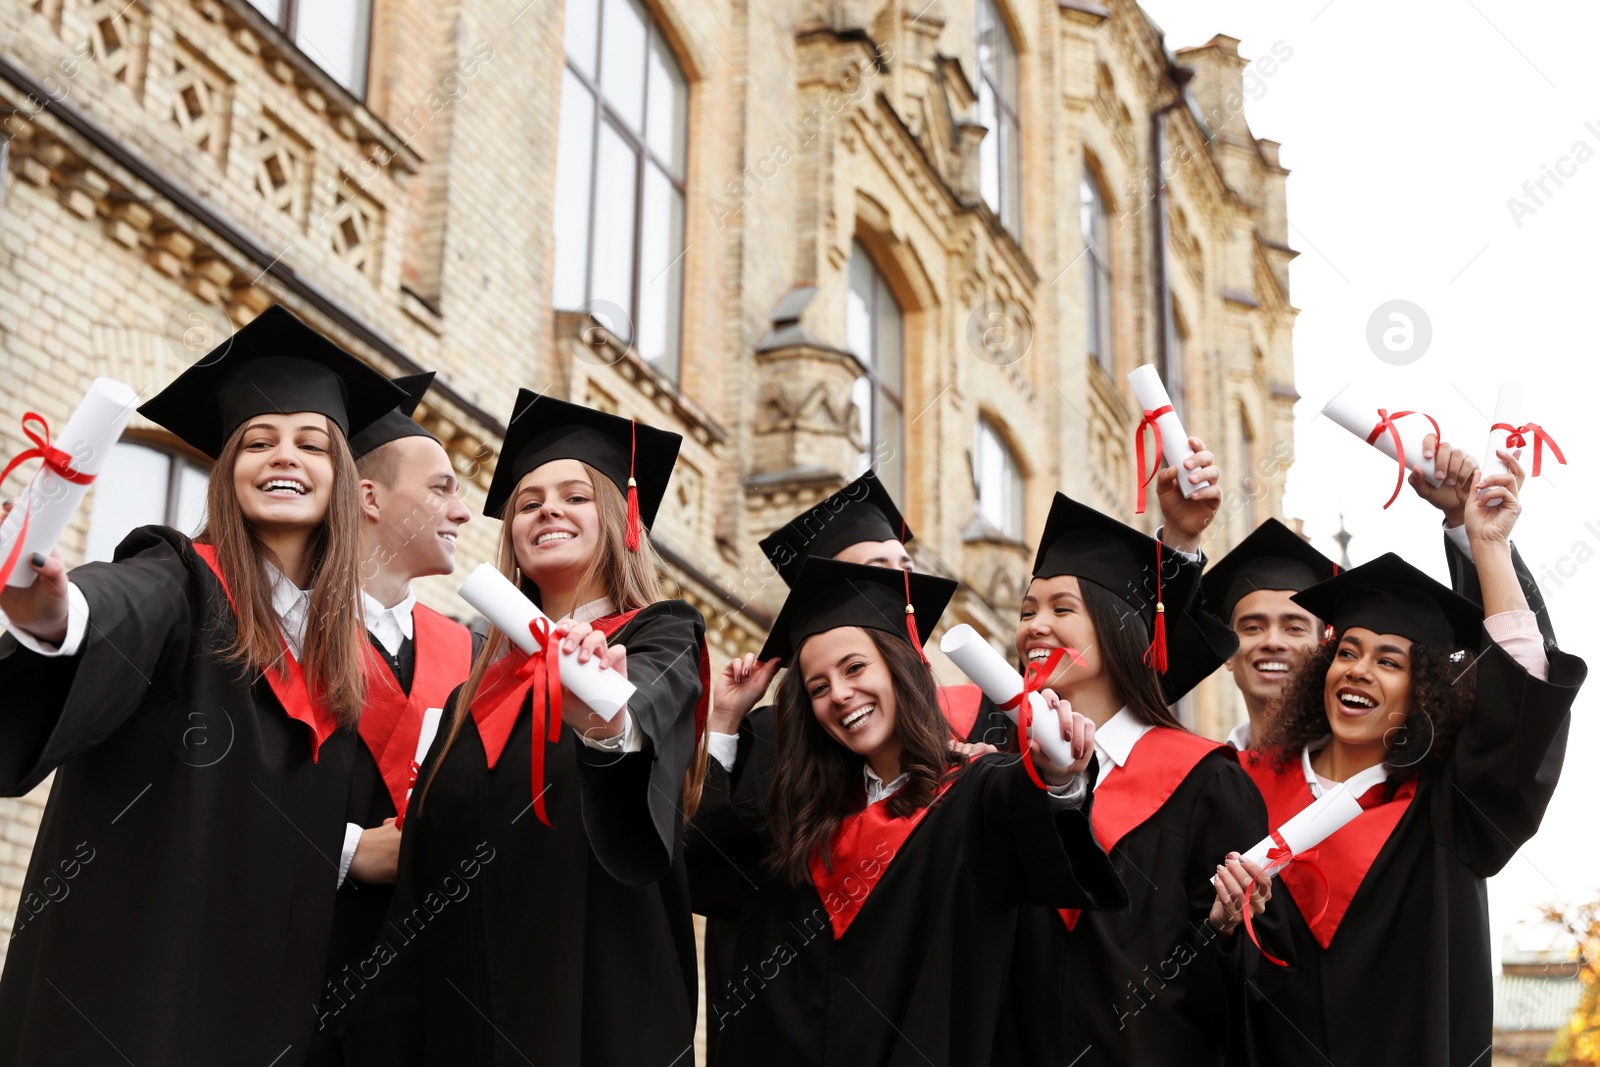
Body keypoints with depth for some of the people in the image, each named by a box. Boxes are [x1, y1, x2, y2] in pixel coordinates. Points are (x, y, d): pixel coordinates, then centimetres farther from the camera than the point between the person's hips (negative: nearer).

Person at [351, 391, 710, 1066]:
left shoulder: (658, 640, -1)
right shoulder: (483, 686, 14)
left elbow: (648, 708, -26)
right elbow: (423, 868, 13)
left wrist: (609, 723, -50)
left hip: (602, 1006, -5)